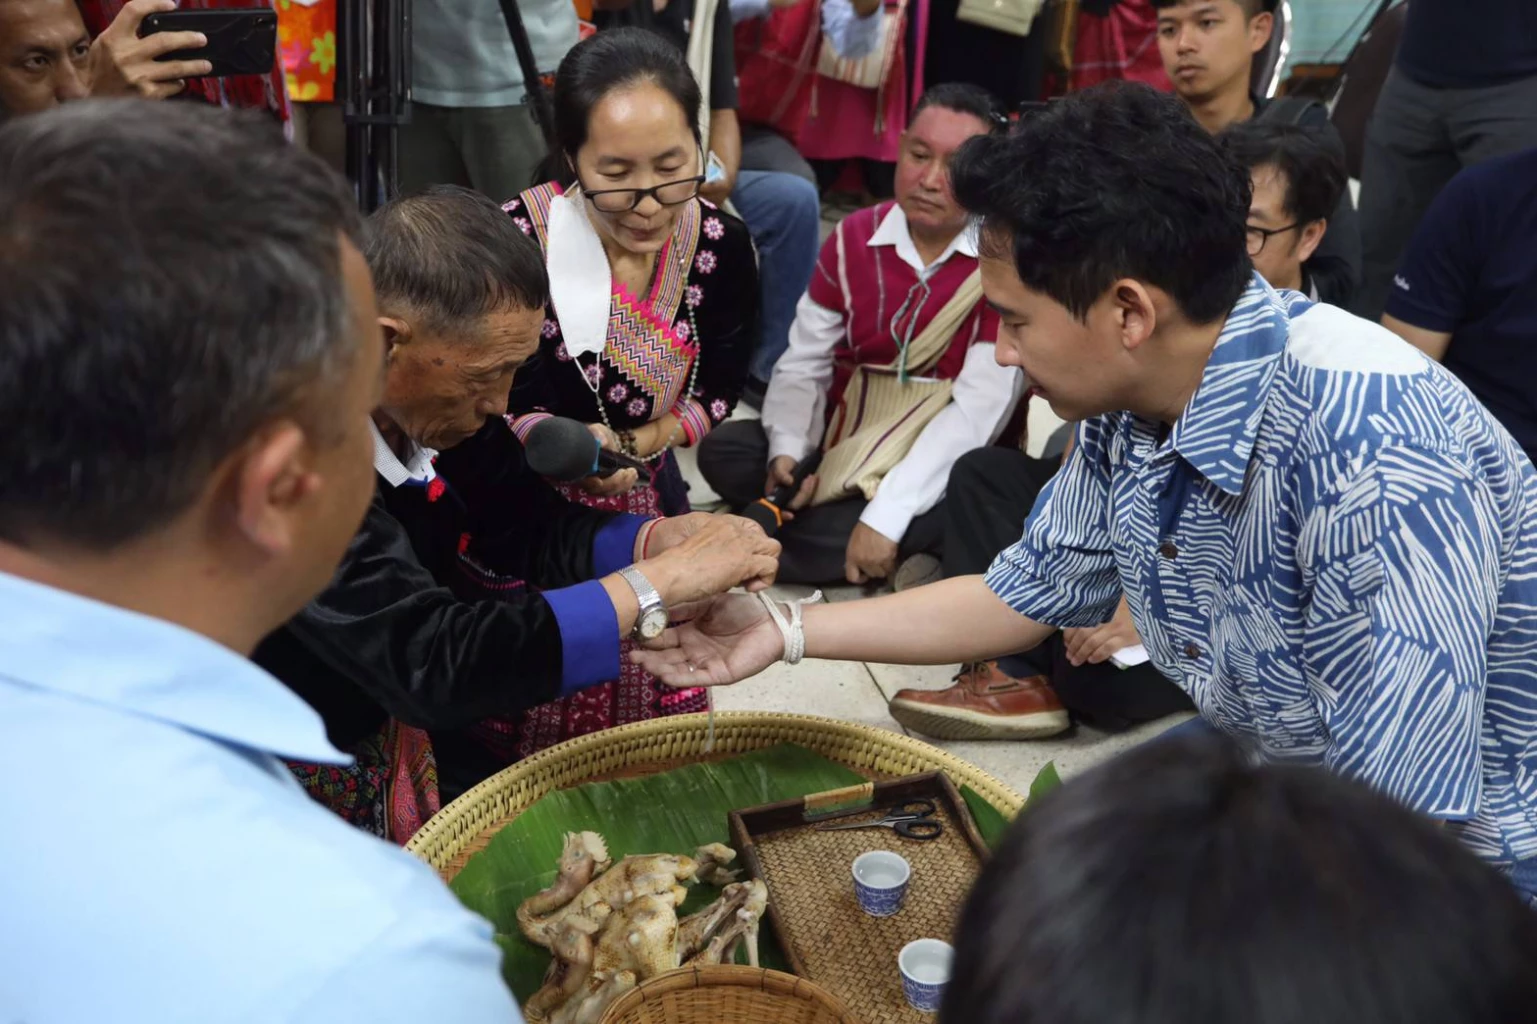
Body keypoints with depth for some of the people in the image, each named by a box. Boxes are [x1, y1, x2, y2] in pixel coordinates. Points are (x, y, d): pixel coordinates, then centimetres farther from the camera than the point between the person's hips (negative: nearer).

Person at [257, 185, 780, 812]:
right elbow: (432, 661, -34)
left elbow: (530, 530, 2)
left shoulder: (435, 397, -10)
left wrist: (662, 539, -16)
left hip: (405, 710, 6)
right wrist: (659, 580, -30)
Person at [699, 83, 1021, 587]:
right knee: (722, 451, -15)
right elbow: (802, 364, 1)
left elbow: (980, 407, -22)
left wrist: (885, 516, -29)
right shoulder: (853, 238, 1)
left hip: (940, 464, -4)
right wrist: (788, 450, -21)